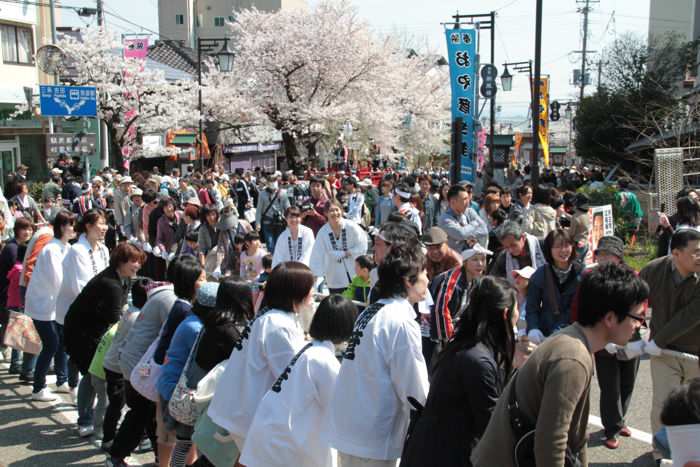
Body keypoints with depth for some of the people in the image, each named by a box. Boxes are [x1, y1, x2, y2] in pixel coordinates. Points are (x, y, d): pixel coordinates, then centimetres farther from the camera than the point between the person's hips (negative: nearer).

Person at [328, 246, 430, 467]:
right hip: (373, 438, -8)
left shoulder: (368, 313, 7)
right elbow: (415, 390, -15)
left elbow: (371, 375, 9)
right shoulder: (401, 322, -17)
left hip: (347, 429, 8)